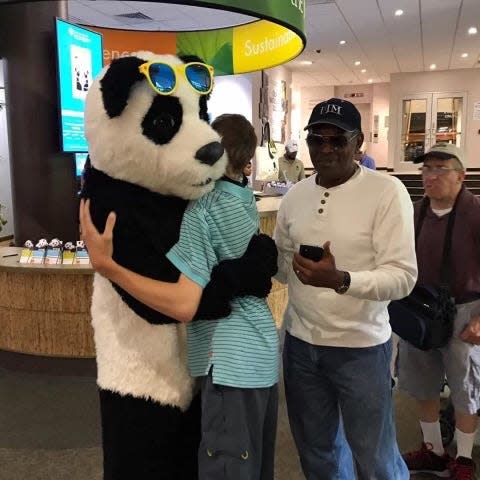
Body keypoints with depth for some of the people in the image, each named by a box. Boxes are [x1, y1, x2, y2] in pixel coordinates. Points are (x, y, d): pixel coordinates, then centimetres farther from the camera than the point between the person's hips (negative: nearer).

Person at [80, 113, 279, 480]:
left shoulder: (203, 208, -18)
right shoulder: (247, 198, 6)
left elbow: (184, 304, -27)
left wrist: (106, 265, -30)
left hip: (231, 364, -8)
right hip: (263, 354, 9)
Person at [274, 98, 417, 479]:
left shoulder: (387, 191, -13)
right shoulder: (295, 195, 3)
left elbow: (403, 276, -19)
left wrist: (341, 280, -35)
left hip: (360, 347, -4)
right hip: (300, 343, 5)